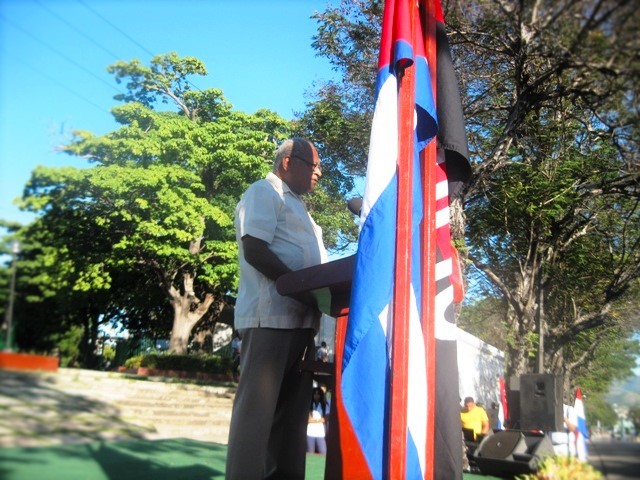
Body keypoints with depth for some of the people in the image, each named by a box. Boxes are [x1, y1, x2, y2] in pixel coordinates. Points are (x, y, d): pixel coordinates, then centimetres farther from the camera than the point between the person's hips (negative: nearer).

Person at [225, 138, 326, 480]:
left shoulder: (295, 205, 27)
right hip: (272, 315, -9)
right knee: (258, 404, -8)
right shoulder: (264, 193, -1)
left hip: (301, 317, 10)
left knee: (291, 408, 10)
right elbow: (255, 250, -15)